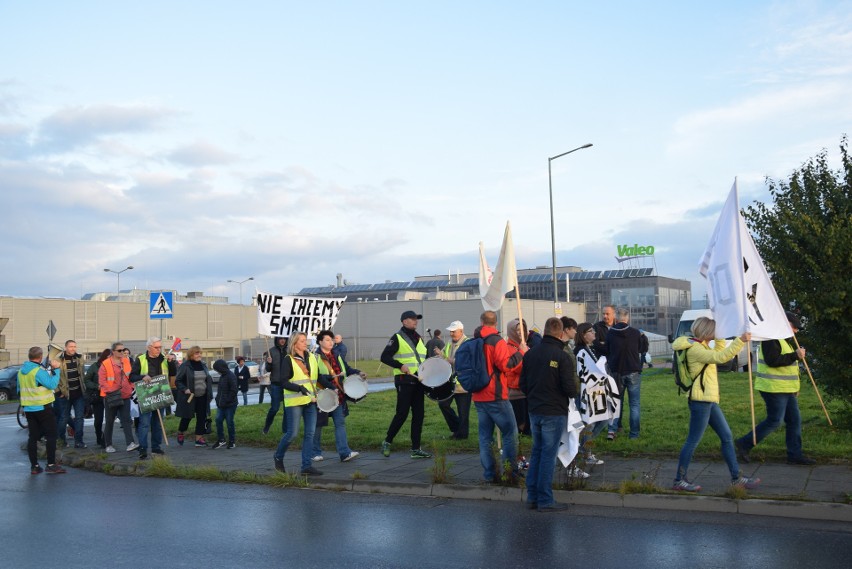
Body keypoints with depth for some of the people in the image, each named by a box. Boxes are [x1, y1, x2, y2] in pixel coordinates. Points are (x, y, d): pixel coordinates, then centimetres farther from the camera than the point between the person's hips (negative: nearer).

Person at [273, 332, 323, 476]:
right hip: (294, 402, -5)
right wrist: (299, 388, -24)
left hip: (311, 401, 5)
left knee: (310, 433, 1)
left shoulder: (311, 357, 11)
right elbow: (284, 381, -11)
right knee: (292, 433, -3)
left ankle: (306, 465, 5)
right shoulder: (288, 360, -5)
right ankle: (278, 456, 23)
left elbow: (317, 376, 20)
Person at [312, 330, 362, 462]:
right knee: (318, 425, 6)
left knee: (340, 423, 0)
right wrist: (332, 388, -26)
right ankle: (315, 453, 19)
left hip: (338, 396, 6)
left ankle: (344, 452, -3)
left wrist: (358, 373, -6)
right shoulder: (316, 357, -9)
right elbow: (319, 377, -18)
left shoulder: (337, 356, 14)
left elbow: (347, 369, 13)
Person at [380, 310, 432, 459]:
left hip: (419, 381, 7)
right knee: (402, 413, -7)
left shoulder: (419, 338, 17)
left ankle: (416, 449, 9)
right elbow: (385, 357, -10)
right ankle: (387, 442, 12)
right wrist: (400, 365, -21)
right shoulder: (397, 338, -4)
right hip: (404, 381, -7)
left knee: (418, 414, 5)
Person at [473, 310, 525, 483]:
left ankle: (490, 474, 8)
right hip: (496, 396, -6)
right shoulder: (497, 342, -11)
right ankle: (511, 472, -2)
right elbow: (506, 365, -17)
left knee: (485, 435, 9)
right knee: (510, 433, 2)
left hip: (478, 396, 7)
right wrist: (521, 353, -7)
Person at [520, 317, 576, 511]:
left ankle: (532, 497, 18)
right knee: (548, 455, 0)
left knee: (536, 452, 16)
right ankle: (545, 500, 5)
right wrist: (573, 394, 7)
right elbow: (570, 387, -16)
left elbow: (523, 383, 8)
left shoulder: (530, 353, 4)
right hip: (554, 412, -6)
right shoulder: (563, 356, -15)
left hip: (534, 411, 6)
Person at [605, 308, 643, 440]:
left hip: (616, 373, 2)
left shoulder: (610, 334, -4)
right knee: (634, 404, 6)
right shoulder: (635, 333, -7)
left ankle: (612, 429, 0)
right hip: (633, 372, -2)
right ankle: (634, 433, 7)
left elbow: (607, 353, 6)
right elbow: (640, 349, 8)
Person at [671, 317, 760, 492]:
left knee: (727, 437, 11)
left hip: (709, 400, 11)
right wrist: (740, 341, -28)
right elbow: (720, 357, -27)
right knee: (693, 440, -5)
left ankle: (736, 478, 17)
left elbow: (719, 352, 30)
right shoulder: (694, 348, -15)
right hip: (700, 400, -11)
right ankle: (679, 481, 2)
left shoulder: (702, 347, 18)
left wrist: (719, 337, 19)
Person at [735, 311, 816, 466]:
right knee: (774, 421, -8)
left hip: (787, 389, 10)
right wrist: (795, 356, -22)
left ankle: (795, 454, 14)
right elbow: (772, 360, -26)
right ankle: (744, 444, 1)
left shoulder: (786, 339, 20)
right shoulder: (771, 338, -15)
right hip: (774, 388, -10)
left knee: (794, 420, 9)